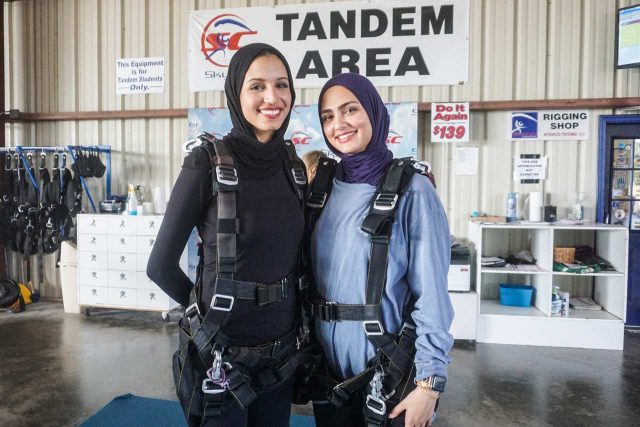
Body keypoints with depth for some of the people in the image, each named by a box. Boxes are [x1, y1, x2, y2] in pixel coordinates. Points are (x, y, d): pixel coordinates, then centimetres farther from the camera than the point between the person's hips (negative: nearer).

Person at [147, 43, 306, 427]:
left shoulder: (294, 164, 2)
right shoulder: (208, 161, -15)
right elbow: (161, 265, -9)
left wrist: (289, 316, 7)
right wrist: (210, 308, 2)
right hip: (222, 352, -5)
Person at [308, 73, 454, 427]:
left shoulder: (411, 190, -13)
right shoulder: (321, 187, 2)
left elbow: (431, 294, -13)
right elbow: (308, 275, 8)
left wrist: (428, 381, -14)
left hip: (388, 371, -4)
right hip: (327, 367, 5)